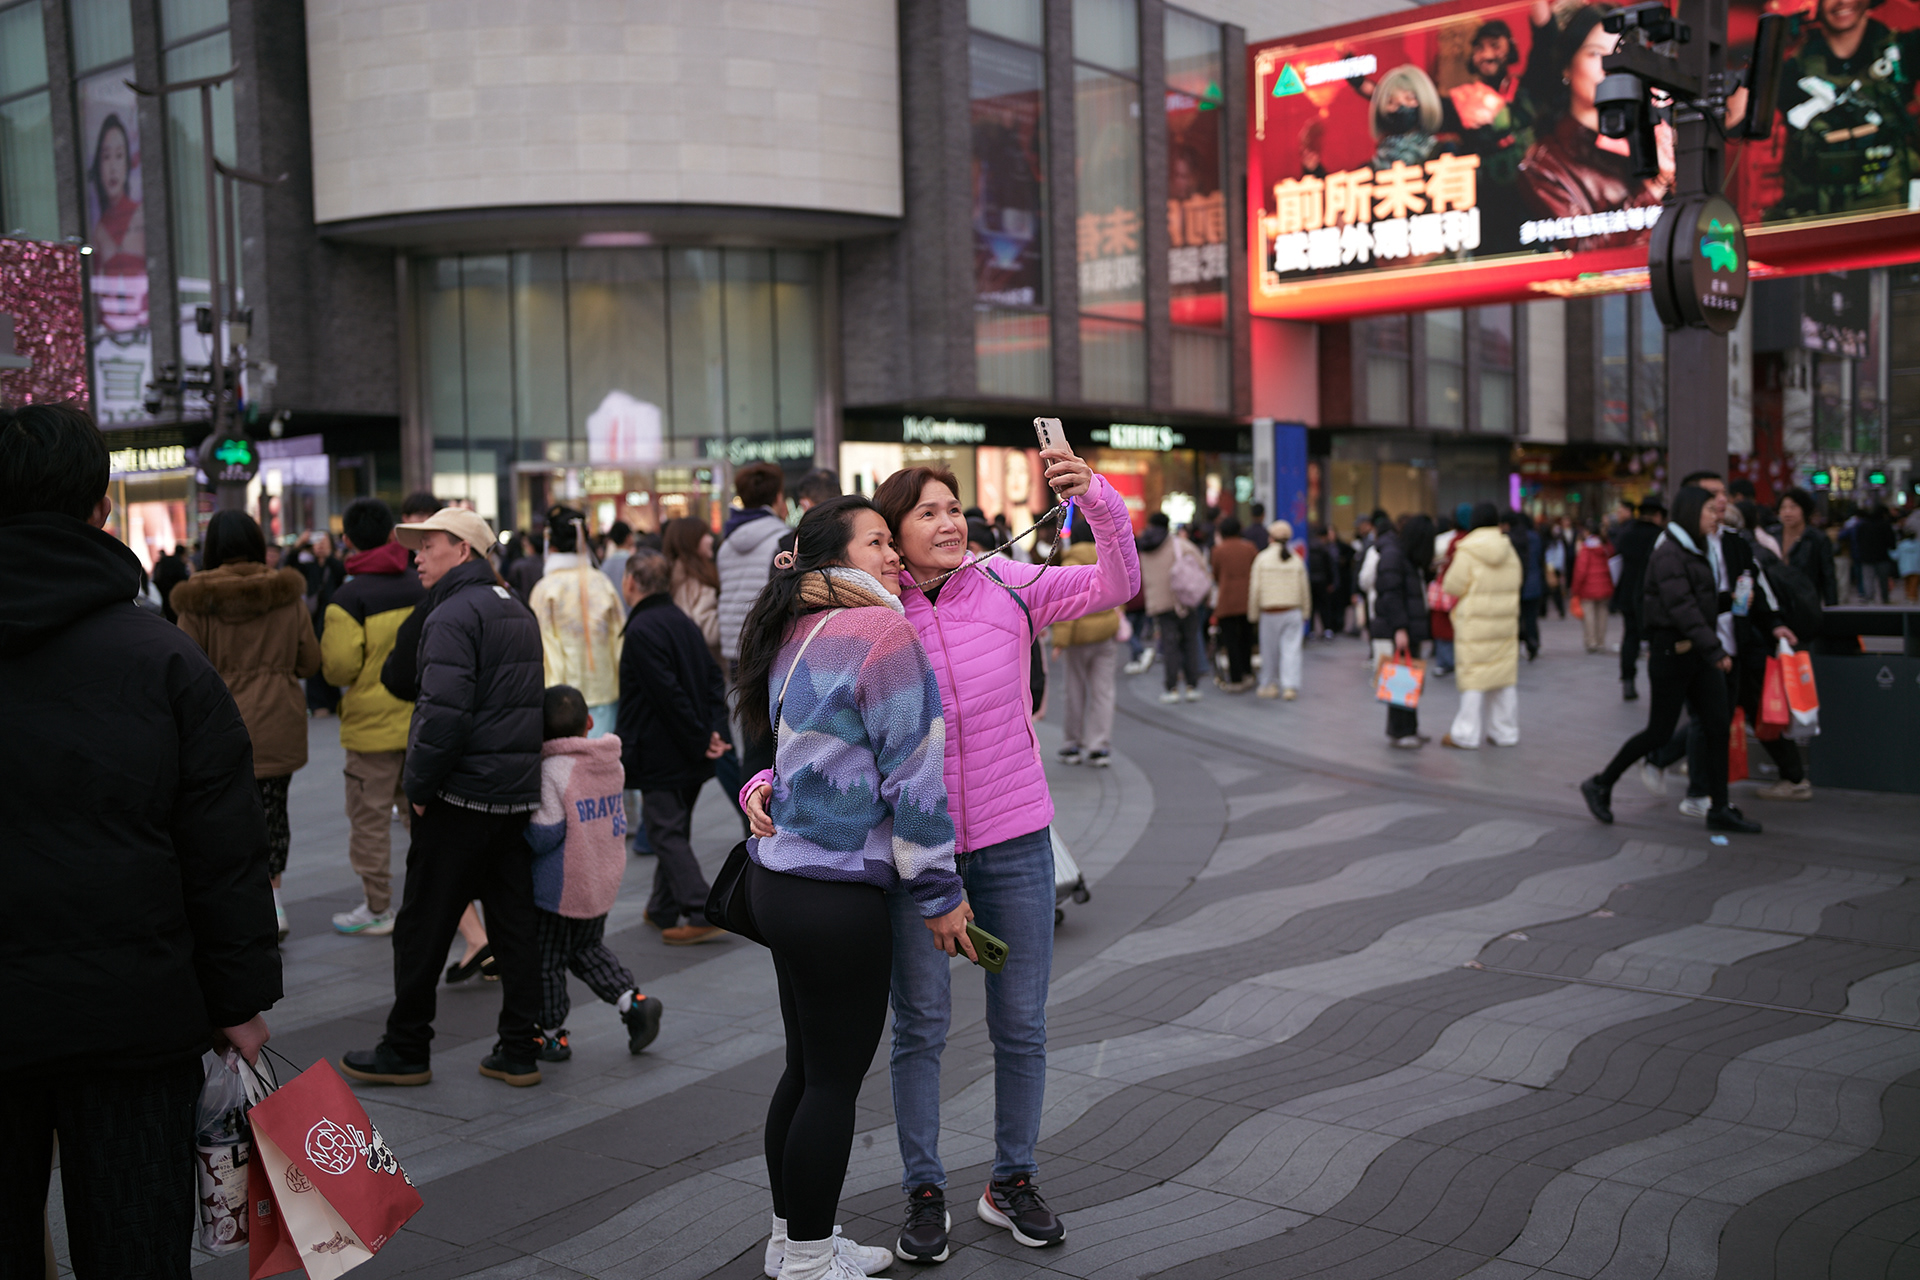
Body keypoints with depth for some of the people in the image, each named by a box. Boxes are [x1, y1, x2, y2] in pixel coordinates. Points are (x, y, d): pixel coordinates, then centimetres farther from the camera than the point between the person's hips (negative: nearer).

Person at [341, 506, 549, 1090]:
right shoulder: (518, 610, 17)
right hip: (518, 794, 9)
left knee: (422, 927, 4)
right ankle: (521, 1051, 14)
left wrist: (419, 784, -13)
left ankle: (406, 1050, 13)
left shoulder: (454, 615, -13)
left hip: (461, 798, -8)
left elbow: (444, 711, -23)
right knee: (515, 925, 10)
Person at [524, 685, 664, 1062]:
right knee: (588, 949, 24)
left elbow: (544, 835, -21)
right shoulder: (613, 764, 2)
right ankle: (633, 999, 9)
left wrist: (520, 821, -4)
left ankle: (551, 1035, 19)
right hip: (604, 882, 7)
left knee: (546, 960, 10)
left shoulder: (552, 769, -19)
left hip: (560, 886, -7)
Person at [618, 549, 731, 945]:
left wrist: (699, 740, -17)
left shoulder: (642, 631, -17)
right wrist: (715, 730, -1)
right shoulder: (683, 622, 10)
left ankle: (702, 913, -10)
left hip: (661, 752, -9)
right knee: (674, 829, 17)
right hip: (690, 755, 9)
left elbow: (668, 693, -22)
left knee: (665, 830, -4)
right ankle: (664, 909, 27)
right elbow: (714, 678, 8)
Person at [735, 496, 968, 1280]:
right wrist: (940, 895, -9)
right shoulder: (883, 635, -14)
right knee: (835, 1082, 3)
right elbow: (913, 776, -14)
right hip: (836, 895, -9)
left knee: (806, 1069, 18)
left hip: (779, 881, 9)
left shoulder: (796, 637, 12)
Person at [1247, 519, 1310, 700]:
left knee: (1269, 651, 9)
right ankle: (1290, 686, -6)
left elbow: (1255, 590, -3)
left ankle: (1270, 685, 18)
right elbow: (1304, 590, 7)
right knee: (1291, 649, 1)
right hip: (1293, 612, 1)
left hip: (1269, 612, -1)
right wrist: (1305, 613, 17)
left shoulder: (1262, 558, -5)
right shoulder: (1297, 560, 1)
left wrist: (1253, 615, 6)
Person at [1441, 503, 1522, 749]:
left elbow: (1452, 586, -11)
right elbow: (1515, 584, 14)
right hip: (1506, 621, 5)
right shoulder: (1509, 550, 6)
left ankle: (1466, 734, 1)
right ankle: (1506, 731, 17)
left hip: (1474, 623, -5)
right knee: (1504, 676, 11)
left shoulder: (1467, 552, -13)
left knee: (1473, 676, -2)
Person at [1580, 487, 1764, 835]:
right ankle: (1600, 785, 13)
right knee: (1659, 732, -3)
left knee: (1717, 726, 3)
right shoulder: (1669, 554, -15)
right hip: (1672, 652, -9)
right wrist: (1714, 651, -26)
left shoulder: (1698, 552, 15)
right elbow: (1682, 608, -23)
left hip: (1698, 652, 9)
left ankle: (1719, 809, 8)